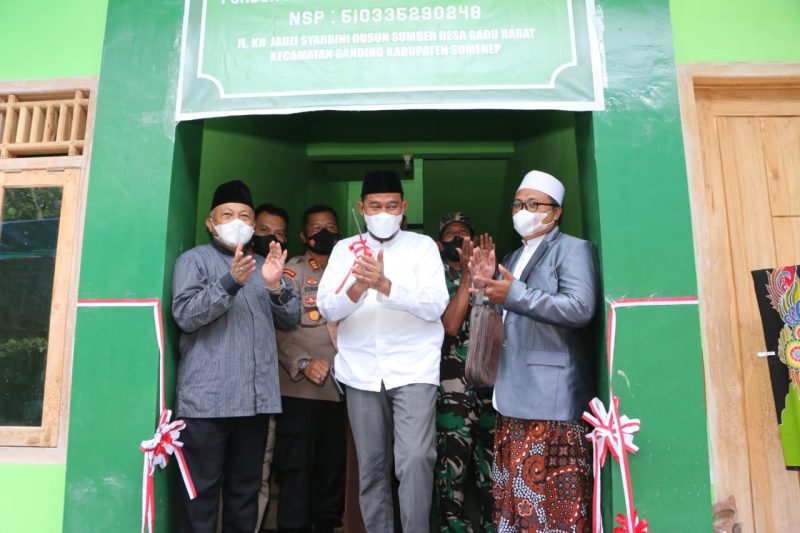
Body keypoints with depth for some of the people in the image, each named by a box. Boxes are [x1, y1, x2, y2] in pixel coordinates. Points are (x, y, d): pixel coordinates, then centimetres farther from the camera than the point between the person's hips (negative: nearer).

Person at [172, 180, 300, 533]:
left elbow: (291, 320, 11)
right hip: (208, 399, -5)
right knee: (203, 490, 0)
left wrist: (276, 286, -8)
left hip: (257, 398, 5)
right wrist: (230, 282, -22)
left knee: (246, 488, 13)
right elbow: (185, 316, -11)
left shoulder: (263, 265, 19)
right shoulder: (194, 260, 4)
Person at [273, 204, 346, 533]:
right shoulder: (292, 271, 2)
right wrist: (303, 363, -18)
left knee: (333, 467, 12)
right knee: (297, 469, 0)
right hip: (300, 388, -4)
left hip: (339, 388, 5)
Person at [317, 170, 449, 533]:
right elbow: (327, 309, -1)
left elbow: (436, 306, -11)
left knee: (415, 459, -14)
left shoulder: (423, 246, 2)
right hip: (361, 372, 3)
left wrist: (384, 285, -24)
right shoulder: (344, 249, 8)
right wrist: (357, 287, -21)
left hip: (413, 370, -2)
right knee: (371, 466, 10)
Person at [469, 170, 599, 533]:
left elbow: (580, 308, -19)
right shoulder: (513, 258, 21)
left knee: (554, 497, -4)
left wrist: (515, 295, -21)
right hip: (514, 396, 8)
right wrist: (488, 286, 5)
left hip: (553, 398, -8)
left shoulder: (573, 249, -3)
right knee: (513, 493, 13)